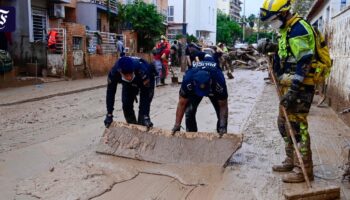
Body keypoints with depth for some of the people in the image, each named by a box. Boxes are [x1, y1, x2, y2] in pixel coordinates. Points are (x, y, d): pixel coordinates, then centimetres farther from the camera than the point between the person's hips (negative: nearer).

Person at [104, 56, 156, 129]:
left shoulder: (142, 70, -46)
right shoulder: (114, 72, -37)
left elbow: (146, 94, -39)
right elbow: (110, 92, -26)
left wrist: (146, 116, -42)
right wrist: (109, 114, -25)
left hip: (146, 81, -3)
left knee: (144, 104, -16)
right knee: (126, 104, -5)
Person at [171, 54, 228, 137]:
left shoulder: (219, 80, -43)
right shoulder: (188, 80, -41)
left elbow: (223, 106, -32)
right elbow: (182, 103, -29)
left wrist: (223, 127, -40)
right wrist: (177, 125, -30)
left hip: (215, 89, 0)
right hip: (193, 89, 1)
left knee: (221, 112, -15)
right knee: (189, 112, -16)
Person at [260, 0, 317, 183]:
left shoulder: (298, 29, -15)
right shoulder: (287, 29, 17)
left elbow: (304, 63, -23)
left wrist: (293, 91, -26)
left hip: (300, 86, -10)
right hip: (290, 85, 10)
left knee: (297, 125, -7)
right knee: (284, 124, 15)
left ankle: (304, 169, 2)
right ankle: (291, 161, 27)